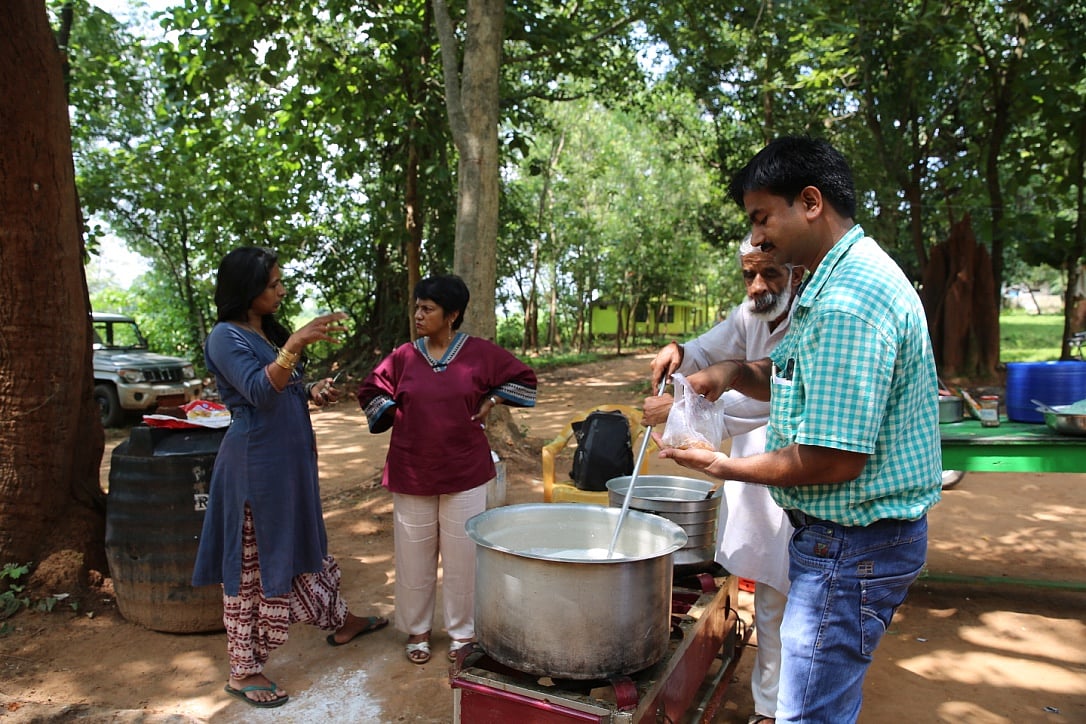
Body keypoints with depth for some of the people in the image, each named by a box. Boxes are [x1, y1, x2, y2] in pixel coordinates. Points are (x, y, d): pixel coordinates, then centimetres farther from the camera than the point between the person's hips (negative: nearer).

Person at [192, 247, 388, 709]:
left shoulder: (270, 332, 12)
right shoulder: (227, 337, -14)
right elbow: (258, 391, -28)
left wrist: (312, 392, 1)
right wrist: (297, 343, -39)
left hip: (290, 460, 9)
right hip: (256, 464, -9)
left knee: (303, 545, 21)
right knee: (253, 565, 2)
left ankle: (339, 622, 38)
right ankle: (243, 671, 17)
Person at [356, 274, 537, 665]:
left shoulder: (480, 353, -5)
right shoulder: (403, 356, -1)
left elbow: (522, 377, 6)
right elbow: (370, 391, 13)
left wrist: (489, 403, -1)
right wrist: (397, 416, 1)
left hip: (464, 473, -1)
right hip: (412, 474, 2)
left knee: (463, 556, 8)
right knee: (414, 555, 11)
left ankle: (462, 632, 26)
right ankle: (416, 630, 30)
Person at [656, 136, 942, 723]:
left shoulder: (845, 306, -26)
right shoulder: (855, 275, 10)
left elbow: (834, 460, -27)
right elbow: (817, 385, 18)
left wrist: (728, 467, -14)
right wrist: (736, 373, -1)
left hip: (851, 543, -11)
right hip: (848, 534, 11)